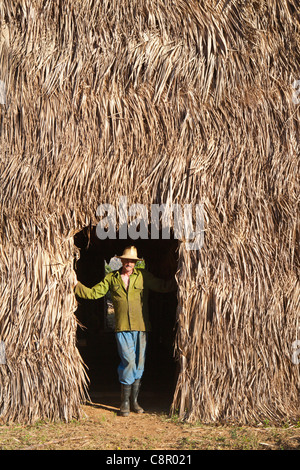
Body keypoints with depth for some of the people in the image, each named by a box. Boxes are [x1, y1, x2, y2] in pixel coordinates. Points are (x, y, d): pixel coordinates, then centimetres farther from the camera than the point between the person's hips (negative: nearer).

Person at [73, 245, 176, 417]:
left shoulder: (143, 276, 8)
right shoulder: (111, 278, 9)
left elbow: (163, 286, 10)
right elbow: (93, 293, 9)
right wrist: (75, 284, -1)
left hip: (141, 327, 1)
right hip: (123, 327, -1)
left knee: (139, 364, 5)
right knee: (129, 361, -12)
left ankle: (134, 401, 17)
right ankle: (125, 402, 0)